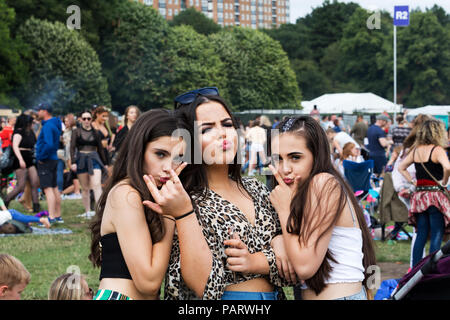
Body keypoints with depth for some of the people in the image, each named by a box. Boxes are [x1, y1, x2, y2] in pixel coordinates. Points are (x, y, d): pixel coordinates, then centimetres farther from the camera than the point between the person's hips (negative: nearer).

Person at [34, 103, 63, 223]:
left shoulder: (48, 126, -18)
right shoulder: (55, 124, 14)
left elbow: (49, 145, -29)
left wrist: (41, 157, -18)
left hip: (45, 161, -10)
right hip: (53, 159, 10)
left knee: (48, 189, -13)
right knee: (54, 188, 15)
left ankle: (51, 217, -18)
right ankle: (58, 216, 21)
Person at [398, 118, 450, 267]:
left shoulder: (416, 150, 9)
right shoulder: (437, 150, -11)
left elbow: (401, 168, 18)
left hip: (419, 194, 7)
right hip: (434, 195, -6)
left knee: (421, 234, 12)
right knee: (437, 235, -1)